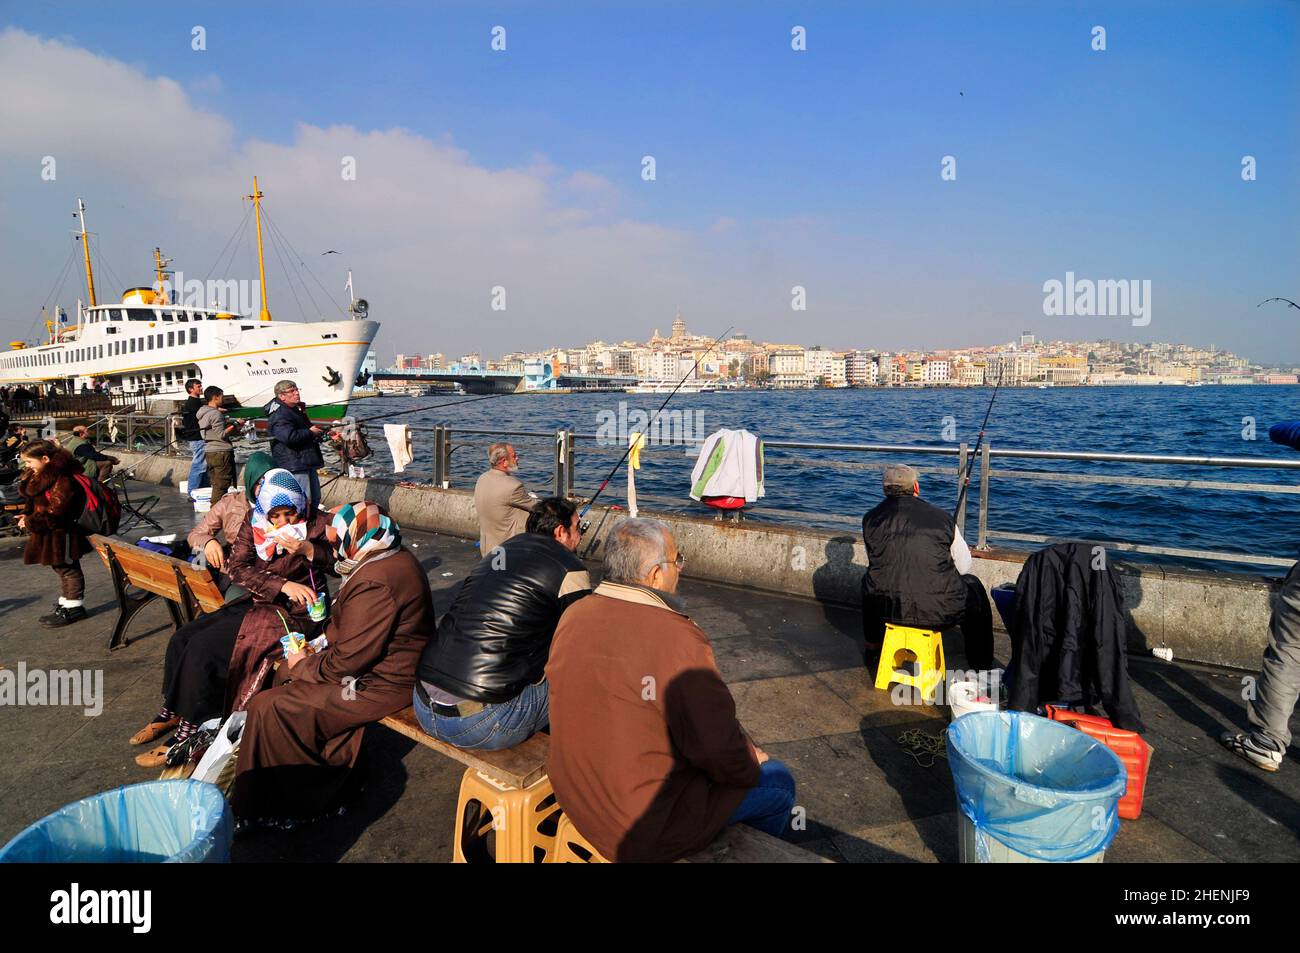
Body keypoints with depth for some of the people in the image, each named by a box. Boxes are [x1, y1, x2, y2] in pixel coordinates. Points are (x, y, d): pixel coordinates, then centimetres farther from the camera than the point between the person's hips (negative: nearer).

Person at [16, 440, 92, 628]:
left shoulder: (62, 480, -24)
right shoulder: (39, 476, 9)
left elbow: (55, 512, -25)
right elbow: (33, 502, 18)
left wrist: (31, 523, -17)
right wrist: (27, 515, 1)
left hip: (62, 533, -10)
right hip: (50, 533, 10)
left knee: (68, 569, 1)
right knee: (61, 568, 17)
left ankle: (74, 607, 11)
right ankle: (65, 605, 28)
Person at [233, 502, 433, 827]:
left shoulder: (374, 583, -28)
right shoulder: (395, 560, 5)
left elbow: (350, 659, -24)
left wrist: (304, 666, -7)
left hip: (381, 684, -11)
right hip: (389, 663, 11)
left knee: (269, 708, -7)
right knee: (289, 670, 21)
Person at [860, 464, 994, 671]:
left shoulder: (871, 518, 3)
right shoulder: (942, 518, -2)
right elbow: (964, 567, 8)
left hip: (886, 608, 2)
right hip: (937, 611, -2)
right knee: (973, 586, 26)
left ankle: (873, 647, 48)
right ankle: (982, 666, 35)